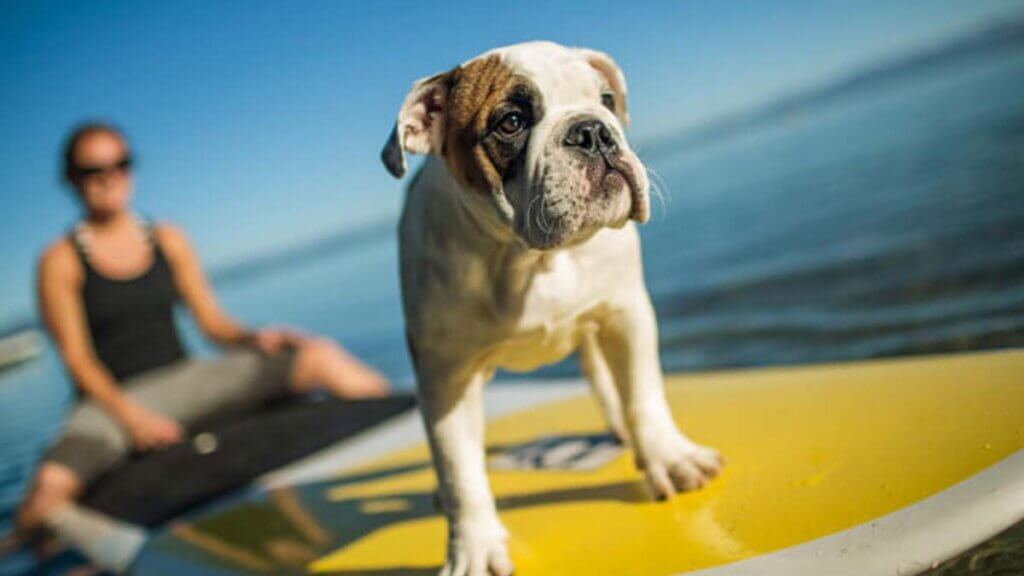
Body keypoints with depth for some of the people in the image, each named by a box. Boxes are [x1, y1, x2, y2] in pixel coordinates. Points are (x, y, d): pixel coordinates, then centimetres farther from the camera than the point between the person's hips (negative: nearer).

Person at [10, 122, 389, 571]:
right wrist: (131, 416, -20)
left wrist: (254, 337, -11)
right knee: (51, 487, -37)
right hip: (114, 399, -3)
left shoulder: (168, 241, 13)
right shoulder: (61, 262, 1)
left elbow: (212, 321, 11)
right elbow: (76, 358, -6)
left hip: (185, 380, 3)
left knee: (320, 357, -15)